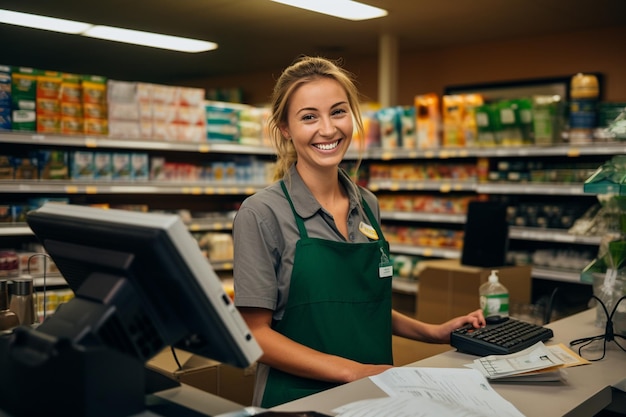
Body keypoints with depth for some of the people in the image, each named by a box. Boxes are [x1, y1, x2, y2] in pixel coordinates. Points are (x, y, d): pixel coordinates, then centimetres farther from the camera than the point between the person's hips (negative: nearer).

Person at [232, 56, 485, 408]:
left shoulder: (369, 206, 5)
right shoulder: (262, 214, -11)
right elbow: (256, 333, -12)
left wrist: (433, 332, 7)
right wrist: (353, 370, -19)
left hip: (374, 392, 5)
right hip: (299, 398, -4)